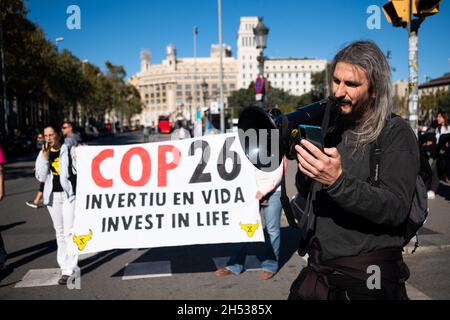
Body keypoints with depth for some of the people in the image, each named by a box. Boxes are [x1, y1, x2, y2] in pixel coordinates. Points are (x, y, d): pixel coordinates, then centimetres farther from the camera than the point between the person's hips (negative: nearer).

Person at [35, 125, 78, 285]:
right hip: (52, 195, 4)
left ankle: (68, 270, -5)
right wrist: (45, 156, -8)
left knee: (69, 232, -7)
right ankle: (65, 263, 24)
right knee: (59, 232, 12)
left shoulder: (69, 150, -3)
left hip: (69, 194, -4)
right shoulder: (43, 153, 8)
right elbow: (41, 177, 0)